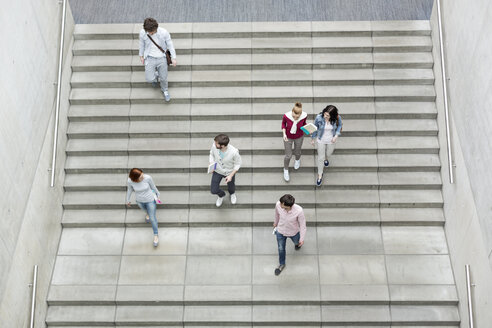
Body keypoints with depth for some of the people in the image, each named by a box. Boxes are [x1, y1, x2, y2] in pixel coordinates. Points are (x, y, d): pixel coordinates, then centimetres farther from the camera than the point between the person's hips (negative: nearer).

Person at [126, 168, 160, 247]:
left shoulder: (148, 177, -34)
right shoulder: (130, 181, -29)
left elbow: (153, 186, -14)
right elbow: (130, 189, -8)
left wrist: (157, 194, 4)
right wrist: (127, 200, 6)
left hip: (150, 199, -2)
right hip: (139, 200, 2)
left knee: (152, 218, 10)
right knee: (145, 209, 34)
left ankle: (156, 234, 35)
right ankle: (148, 212, 71)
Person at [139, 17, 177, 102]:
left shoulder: (164, 33, -24)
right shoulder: (142, 33, -20)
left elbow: (170, 44, -8)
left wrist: (173, 58, -4)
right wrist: (141, 56, 13)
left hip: (162, 58, 0)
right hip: (150, 58, 1)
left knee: (163, 78, 14)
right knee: (149, 79, -2)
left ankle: (164, 90, 50)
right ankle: (155, 76, 38)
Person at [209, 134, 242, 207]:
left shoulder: (234, 152, -39)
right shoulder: (214, 146, -30)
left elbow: (237, 164, -19)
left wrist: (231, 176, -22)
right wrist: (211, 165, -19)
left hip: (229, 172, -2)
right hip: (217, 171, 2)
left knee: (231, 186, 26)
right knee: (213, 190, 5)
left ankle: (232, 193, 66)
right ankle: (221, 195, 43)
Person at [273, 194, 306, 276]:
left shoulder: (299, 211, -41)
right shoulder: (278, 205, -33)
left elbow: (302, 224, -22)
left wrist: (302, 239, -12)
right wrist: (275, 222, 13)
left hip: (293, 232, -1)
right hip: (280, 231, 2)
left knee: (297, 243, 33)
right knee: (281, 249, 24)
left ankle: (297, 243, 72)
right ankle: (281, 264, 52)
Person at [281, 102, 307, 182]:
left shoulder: (304, 115, -32)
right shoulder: (286, 115, -35)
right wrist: (284, 134, -25)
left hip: (299, 136, 1)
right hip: (288, 136, -1)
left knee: (297, 152, 25)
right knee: (288, 156, 14)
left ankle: (297, 159, 62)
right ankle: (286, 169, 46)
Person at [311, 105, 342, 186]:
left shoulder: (337, 118, -29)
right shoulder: (319, 117, -31)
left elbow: (339, 126, -5)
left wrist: (336, 135, -20)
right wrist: (312, 139, 2)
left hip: (331, 140, 1)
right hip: (321, 140, -1)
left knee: (328, 153, 28)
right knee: (320, 158, 12)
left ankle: (326, 158, 68)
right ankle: (320, 175, 36)